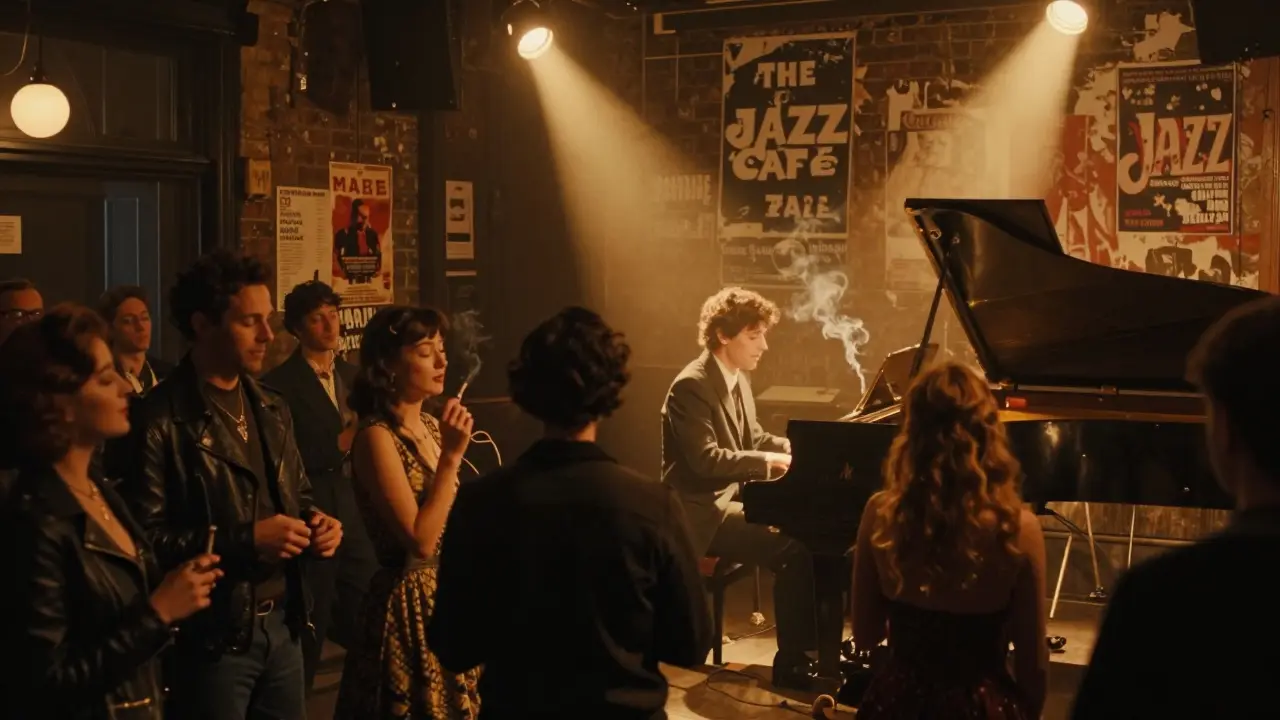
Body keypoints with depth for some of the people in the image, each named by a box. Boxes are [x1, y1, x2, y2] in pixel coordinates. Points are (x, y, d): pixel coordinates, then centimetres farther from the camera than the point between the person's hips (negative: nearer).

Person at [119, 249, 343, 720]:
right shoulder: (161, 421, -15)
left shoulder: (272, 410, 12)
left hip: (282, 626, 7)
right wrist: (244, 541, -21)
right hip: (212, 636, -7)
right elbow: (146, 538, -20)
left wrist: (315, 522, 1)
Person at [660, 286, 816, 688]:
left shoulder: (737, 379, 10)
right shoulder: (692, 386, -19)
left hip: (732, 495, 9)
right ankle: (790, 662, -10)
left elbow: (752, 438, 20)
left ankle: (816, 641, 7)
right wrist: (770, 462, -27)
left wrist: (794, 448, 2)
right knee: (792, 550, -23)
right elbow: (706, 459, -27)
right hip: (705, 512, -9)